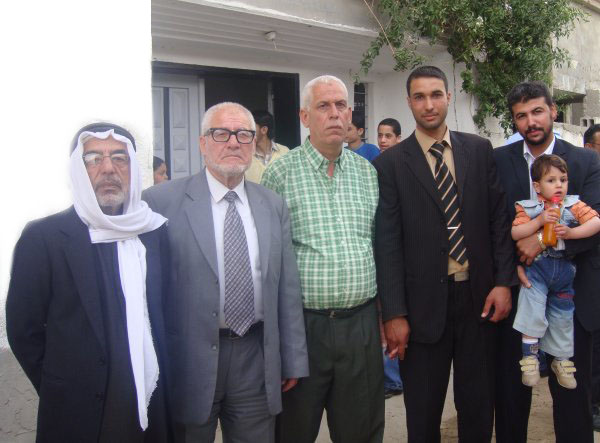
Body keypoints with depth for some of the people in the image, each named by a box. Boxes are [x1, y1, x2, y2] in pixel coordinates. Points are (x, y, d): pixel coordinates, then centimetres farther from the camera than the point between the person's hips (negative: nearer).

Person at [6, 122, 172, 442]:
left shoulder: (155, 230, 1)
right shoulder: (43, 237, -11)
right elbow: (23, 329, -6)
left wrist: (157, 378, 6)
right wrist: (64, 393, -2)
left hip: (152, 406, 4)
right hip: (81, 415, -3)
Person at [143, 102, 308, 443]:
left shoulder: (274, 206, 7)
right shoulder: (162, 202, -6)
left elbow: (287, 287, 8)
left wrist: (294, 360, 8)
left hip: (256, 360, 4)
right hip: (190, 362, -3)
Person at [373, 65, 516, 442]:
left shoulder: (480, 150, 5)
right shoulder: (390, 163, -3)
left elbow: (499, 217, 5)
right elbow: (387, 242, -7)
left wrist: (504, 282, -4)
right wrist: (394, 314, -10)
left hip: (479, 297, 2)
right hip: (424, 302, -2)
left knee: (479, 405, 15)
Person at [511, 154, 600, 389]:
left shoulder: (573, 205, -1)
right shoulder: (528, 207, -4)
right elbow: (515, 233, -14)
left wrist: (571, 232, -22)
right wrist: (539, 220, -24)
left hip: (564, 268, 3)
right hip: (536, 266, -2)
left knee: (562, 315, 14)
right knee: (533, 310, -14)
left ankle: (561, 360, 31)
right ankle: (530, 356, 2)